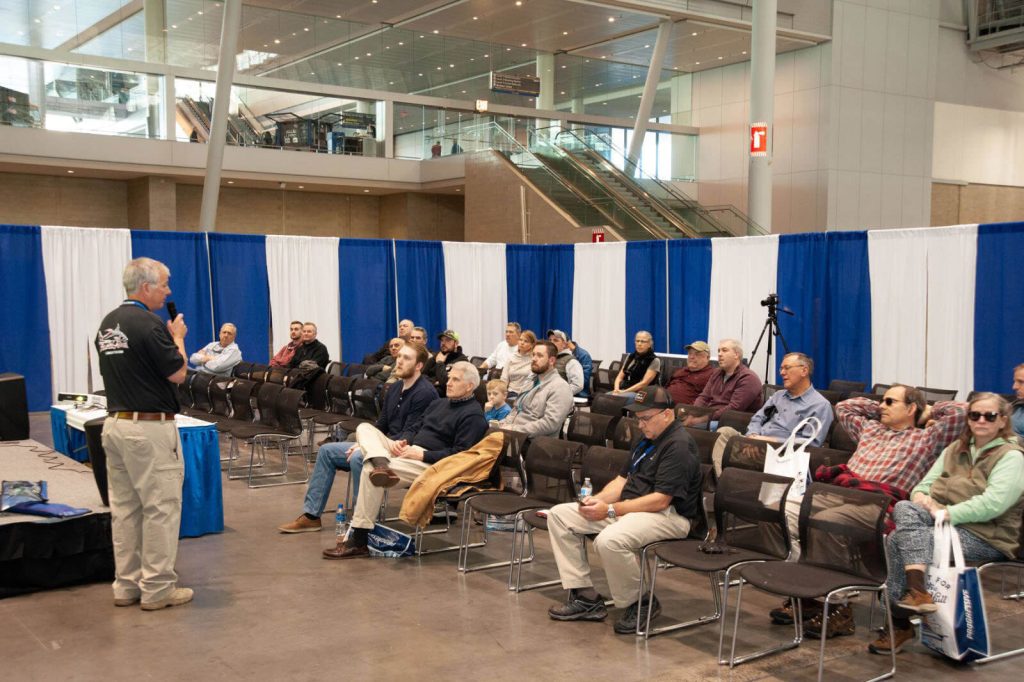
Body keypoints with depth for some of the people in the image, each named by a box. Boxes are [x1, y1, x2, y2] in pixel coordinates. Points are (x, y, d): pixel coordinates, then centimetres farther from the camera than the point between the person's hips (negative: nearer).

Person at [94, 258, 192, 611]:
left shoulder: (107, 324, 12)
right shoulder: (149, 325, -16)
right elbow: (178, 373, -12)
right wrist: (178, 337, 2)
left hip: (114, 423, 9)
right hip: (149, 427, -9)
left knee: (124, 508, 11)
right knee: (161, 507, -2)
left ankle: (126, 585, 17)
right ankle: (157, 588, 2)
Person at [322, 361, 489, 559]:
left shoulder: (473, 415, -5)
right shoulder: (439, 403, 24)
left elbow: (460, 454, -15)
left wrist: (422, 454, -18)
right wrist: (401, 442, 5)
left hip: (431, 464, -9)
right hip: (409, 451, 9)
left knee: (369, 470, -27)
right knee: (364, 428, -5)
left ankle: (358, 541, -23)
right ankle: (381, 465, -37)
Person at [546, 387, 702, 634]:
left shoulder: (679, 446, -15)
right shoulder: (648, 439, 16)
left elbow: (661, 501, -21)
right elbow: (623, 479, 18)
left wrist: (610, 510, -20)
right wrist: (597, 500, -3)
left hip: (668, 515, -10)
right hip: (630, 508, 10)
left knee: (610, 540, -39)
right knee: (559, 515, 1)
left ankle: (641, 604, -11)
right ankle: (585, 597, -1)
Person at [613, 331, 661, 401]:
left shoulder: (654, 361, -2)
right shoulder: (631, 356, 16)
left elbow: (644, 383, -11)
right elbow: (620, 377, 14)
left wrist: (624, 392, -17)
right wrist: (617, 389, -7)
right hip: (622, 390, 5)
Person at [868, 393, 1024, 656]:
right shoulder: (955, 449, 20)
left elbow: (992, 504, -18)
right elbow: (926, 484, 14)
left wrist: (946, 513, -22)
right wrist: (921, 497, -10)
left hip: (986, 535, -7)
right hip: (944, 524, 7)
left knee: (898, 540, -26)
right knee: (903, 508, -25)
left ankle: (901, 624, -23)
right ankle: (917, 592, -35)